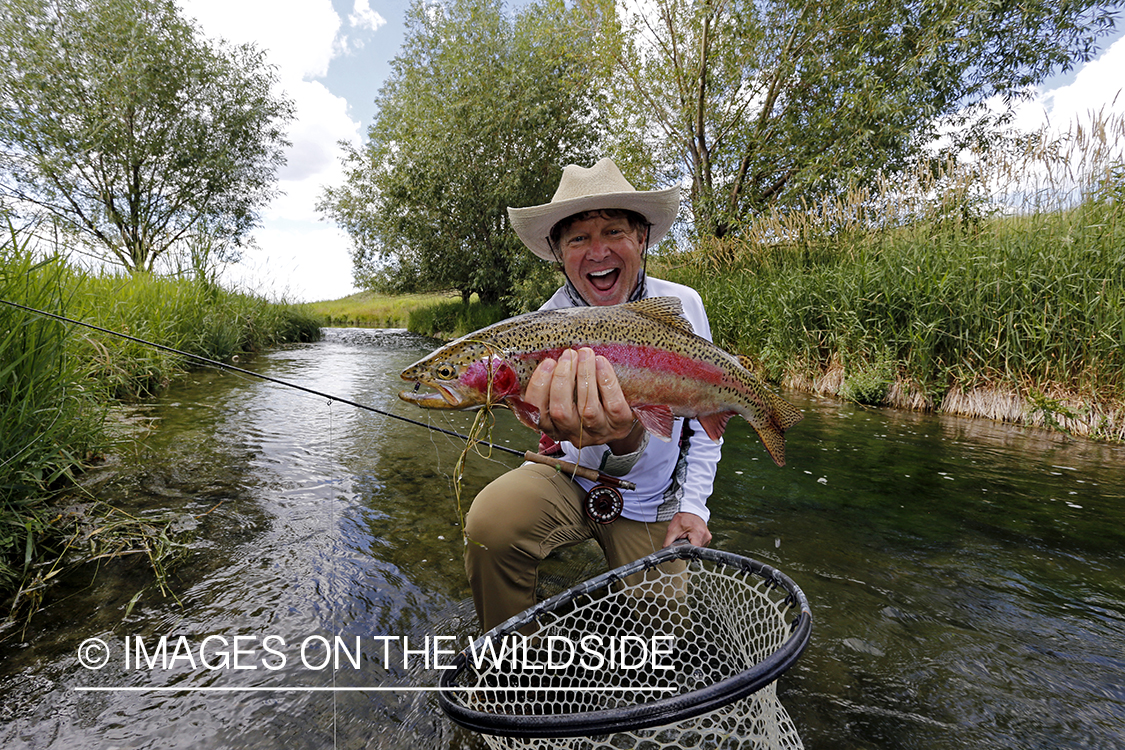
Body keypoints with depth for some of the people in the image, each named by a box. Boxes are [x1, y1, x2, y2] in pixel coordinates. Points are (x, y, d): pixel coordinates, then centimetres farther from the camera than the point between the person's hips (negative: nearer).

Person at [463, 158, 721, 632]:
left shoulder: (683, 305, -11)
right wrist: (619, 440, -52)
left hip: (654, 505, 3)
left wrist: (692, 506, -5)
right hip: (576, 481, -2)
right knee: (491, 521, -30)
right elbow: (597, 464, -28)